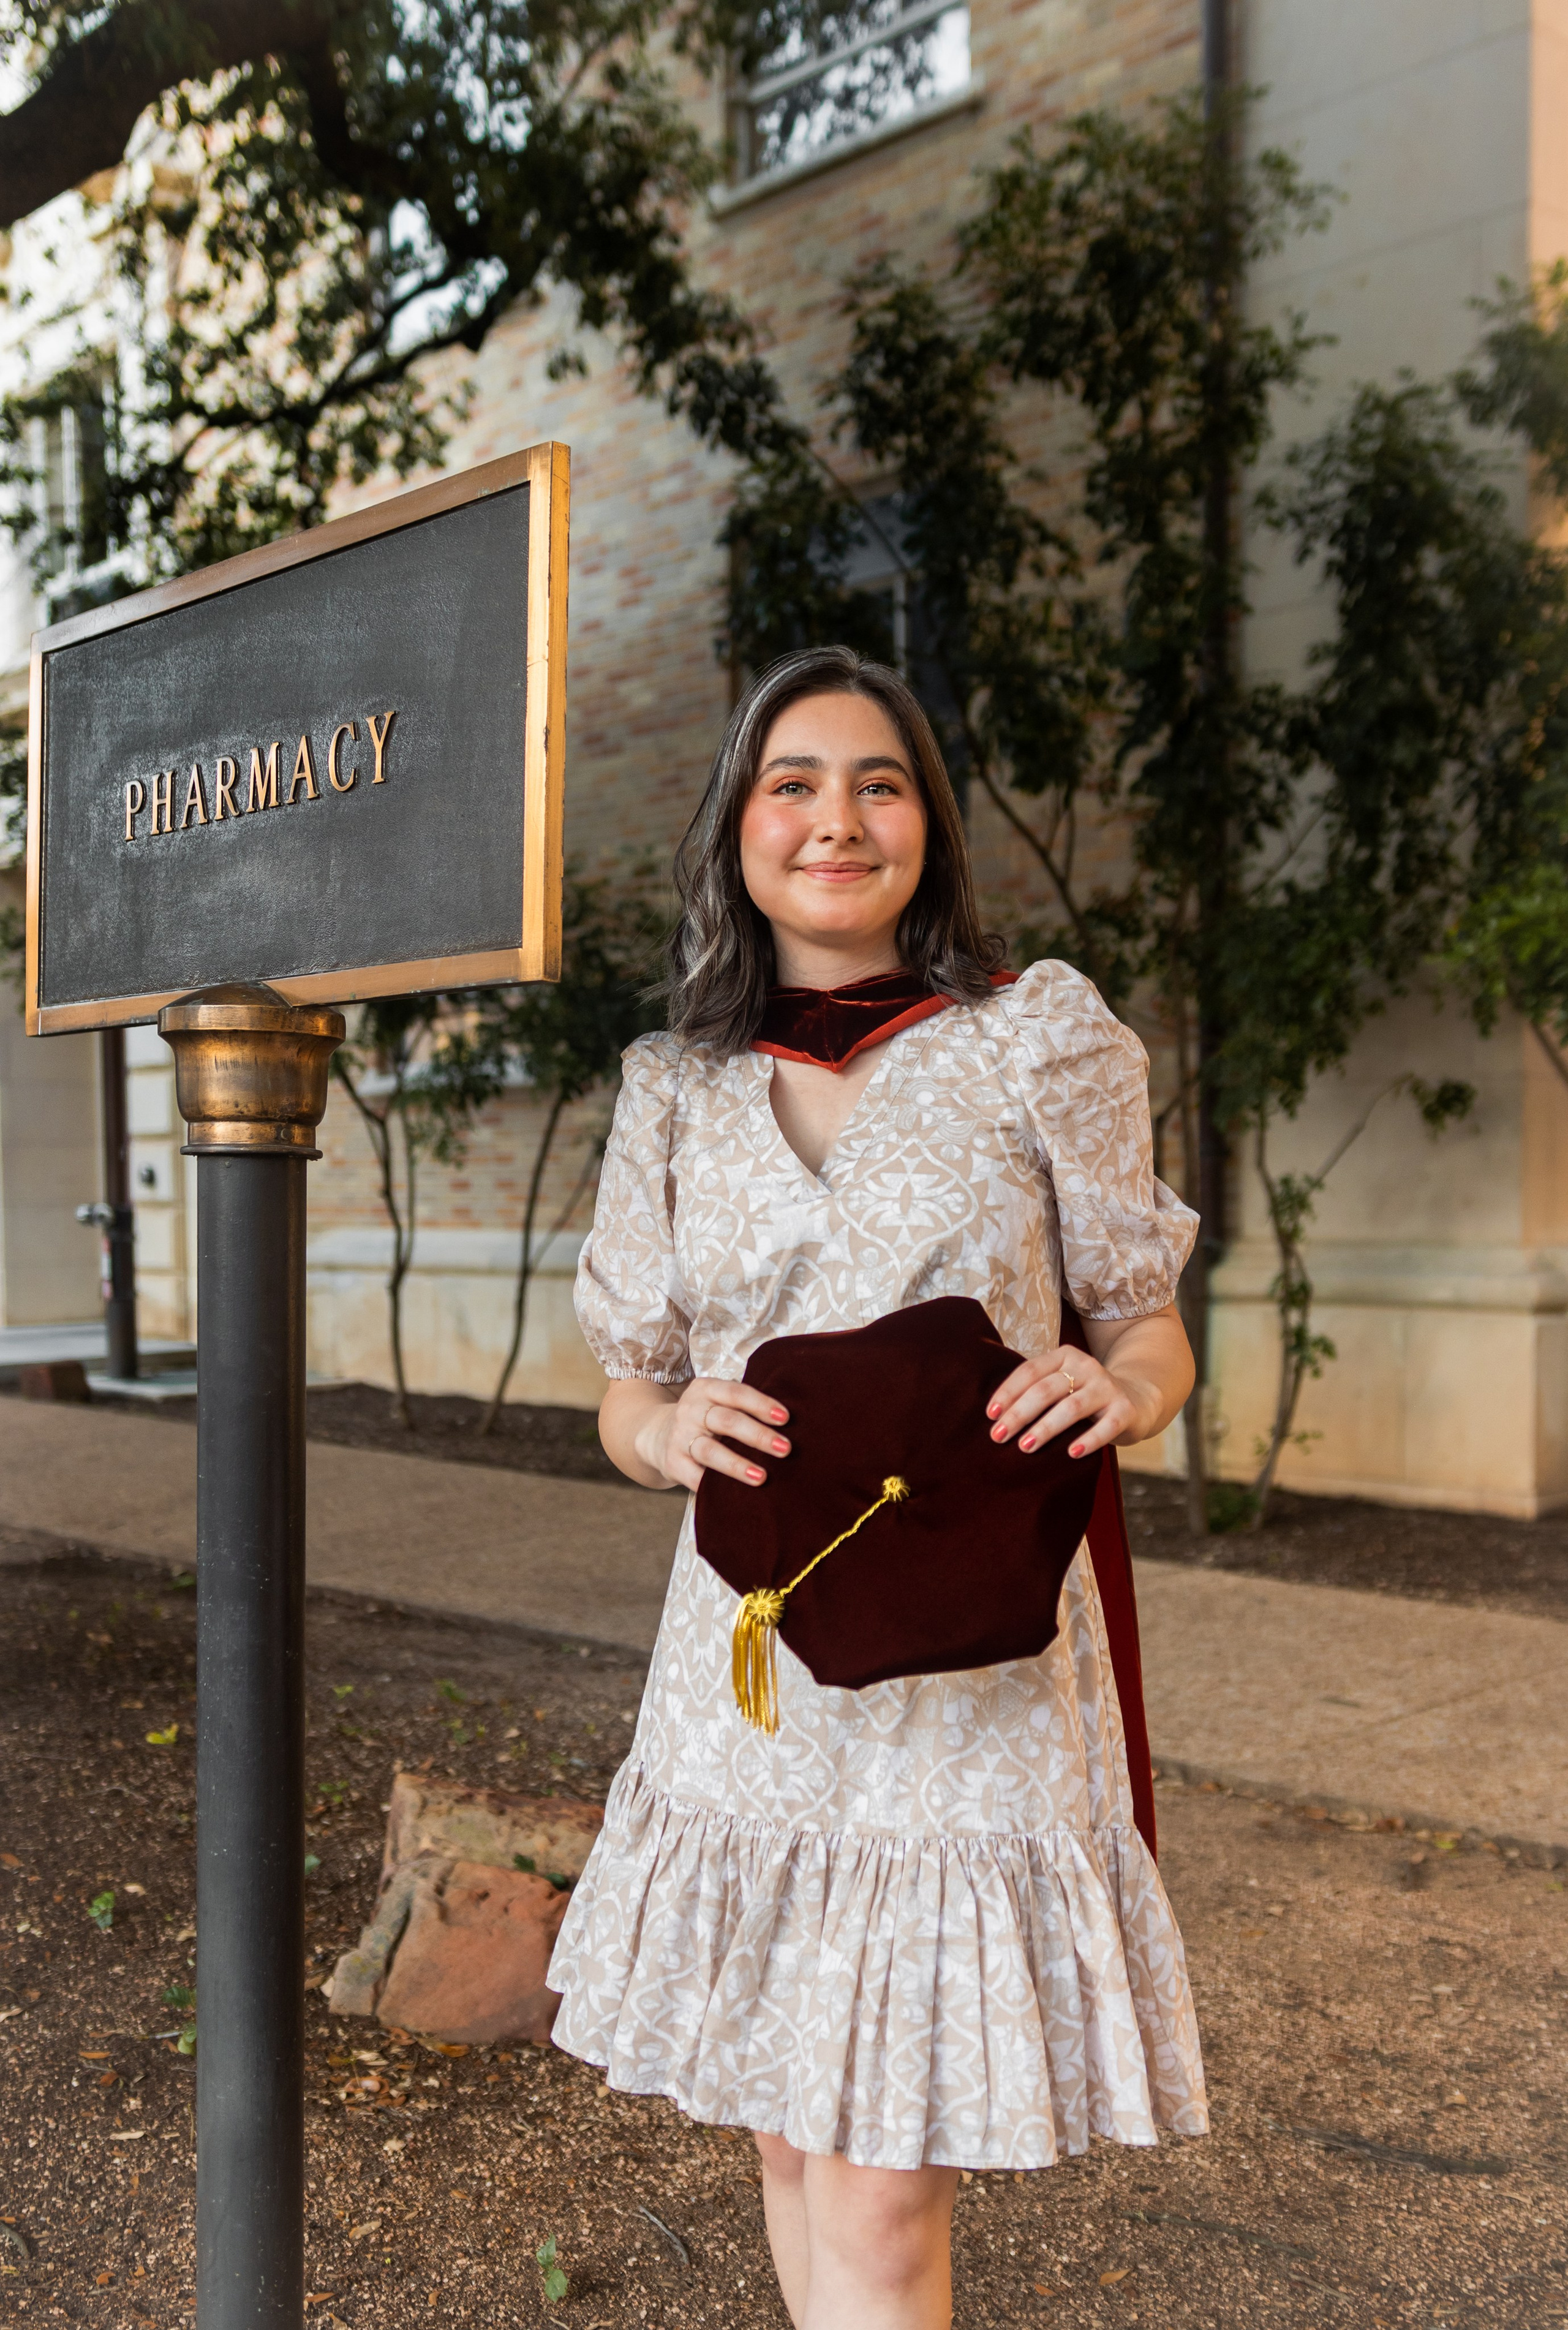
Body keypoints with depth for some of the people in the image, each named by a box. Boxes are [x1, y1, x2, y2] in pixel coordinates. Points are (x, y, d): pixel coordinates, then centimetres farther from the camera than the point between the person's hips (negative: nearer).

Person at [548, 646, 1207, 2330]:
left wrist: (1120, 1389, -17)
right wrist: (666, 1429, -11)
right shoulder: (679, 1090, 6)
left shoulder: (1039, 1043, -1)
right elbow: (624, 1385, 12)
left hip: (973, 1666, -3)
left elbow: (1146, 1323, 5)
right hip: (750, 1661, 3)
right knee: (787, 2139, 18)